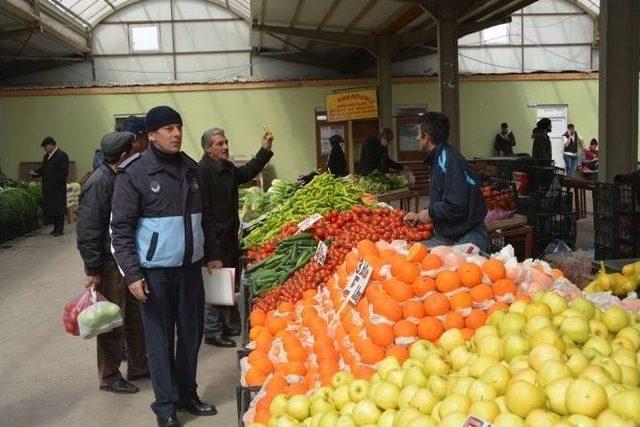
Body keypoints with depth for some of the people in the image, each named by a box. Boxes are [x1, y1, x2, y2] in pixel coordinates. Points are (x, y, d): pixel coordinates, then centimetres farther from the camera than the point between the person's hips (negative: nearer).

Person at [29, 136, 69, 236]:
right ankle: (56, 227, 19)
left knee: (58, 208, -3)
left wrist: (53, 181, -19)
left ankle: (59, 229, 4)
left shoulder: (62, 155, -9)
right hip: (48, 188, 8)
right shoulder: (46, 156, 17)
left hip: (58, 188, -8)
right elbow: (42, 169, 22)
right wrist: (34, 172, 2)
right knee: (49, 208, 10)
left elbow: (63, 172, -15)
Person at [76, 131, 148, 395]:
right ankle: (109, 377, 18)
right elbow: (87, 231, -21)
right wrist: (93, 270, -20)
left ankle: (138, 366, 32)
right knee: (113, 323, 3)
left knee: (135, 318, 18)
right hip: (108, 265, -9)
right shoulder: (99, 183, -20)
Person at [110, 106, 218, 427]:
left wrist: (210, 255, 17)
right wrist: (132, 274, -15)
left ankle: (187, 394, 30)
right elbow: (121, 228, -10)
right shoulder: (133, 173, -9)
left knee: (191, 334, 13)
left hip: (190, 268, 5)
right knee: (160, 339, 5)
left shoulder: (190, 168, 8)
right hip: (155, 271, -5)